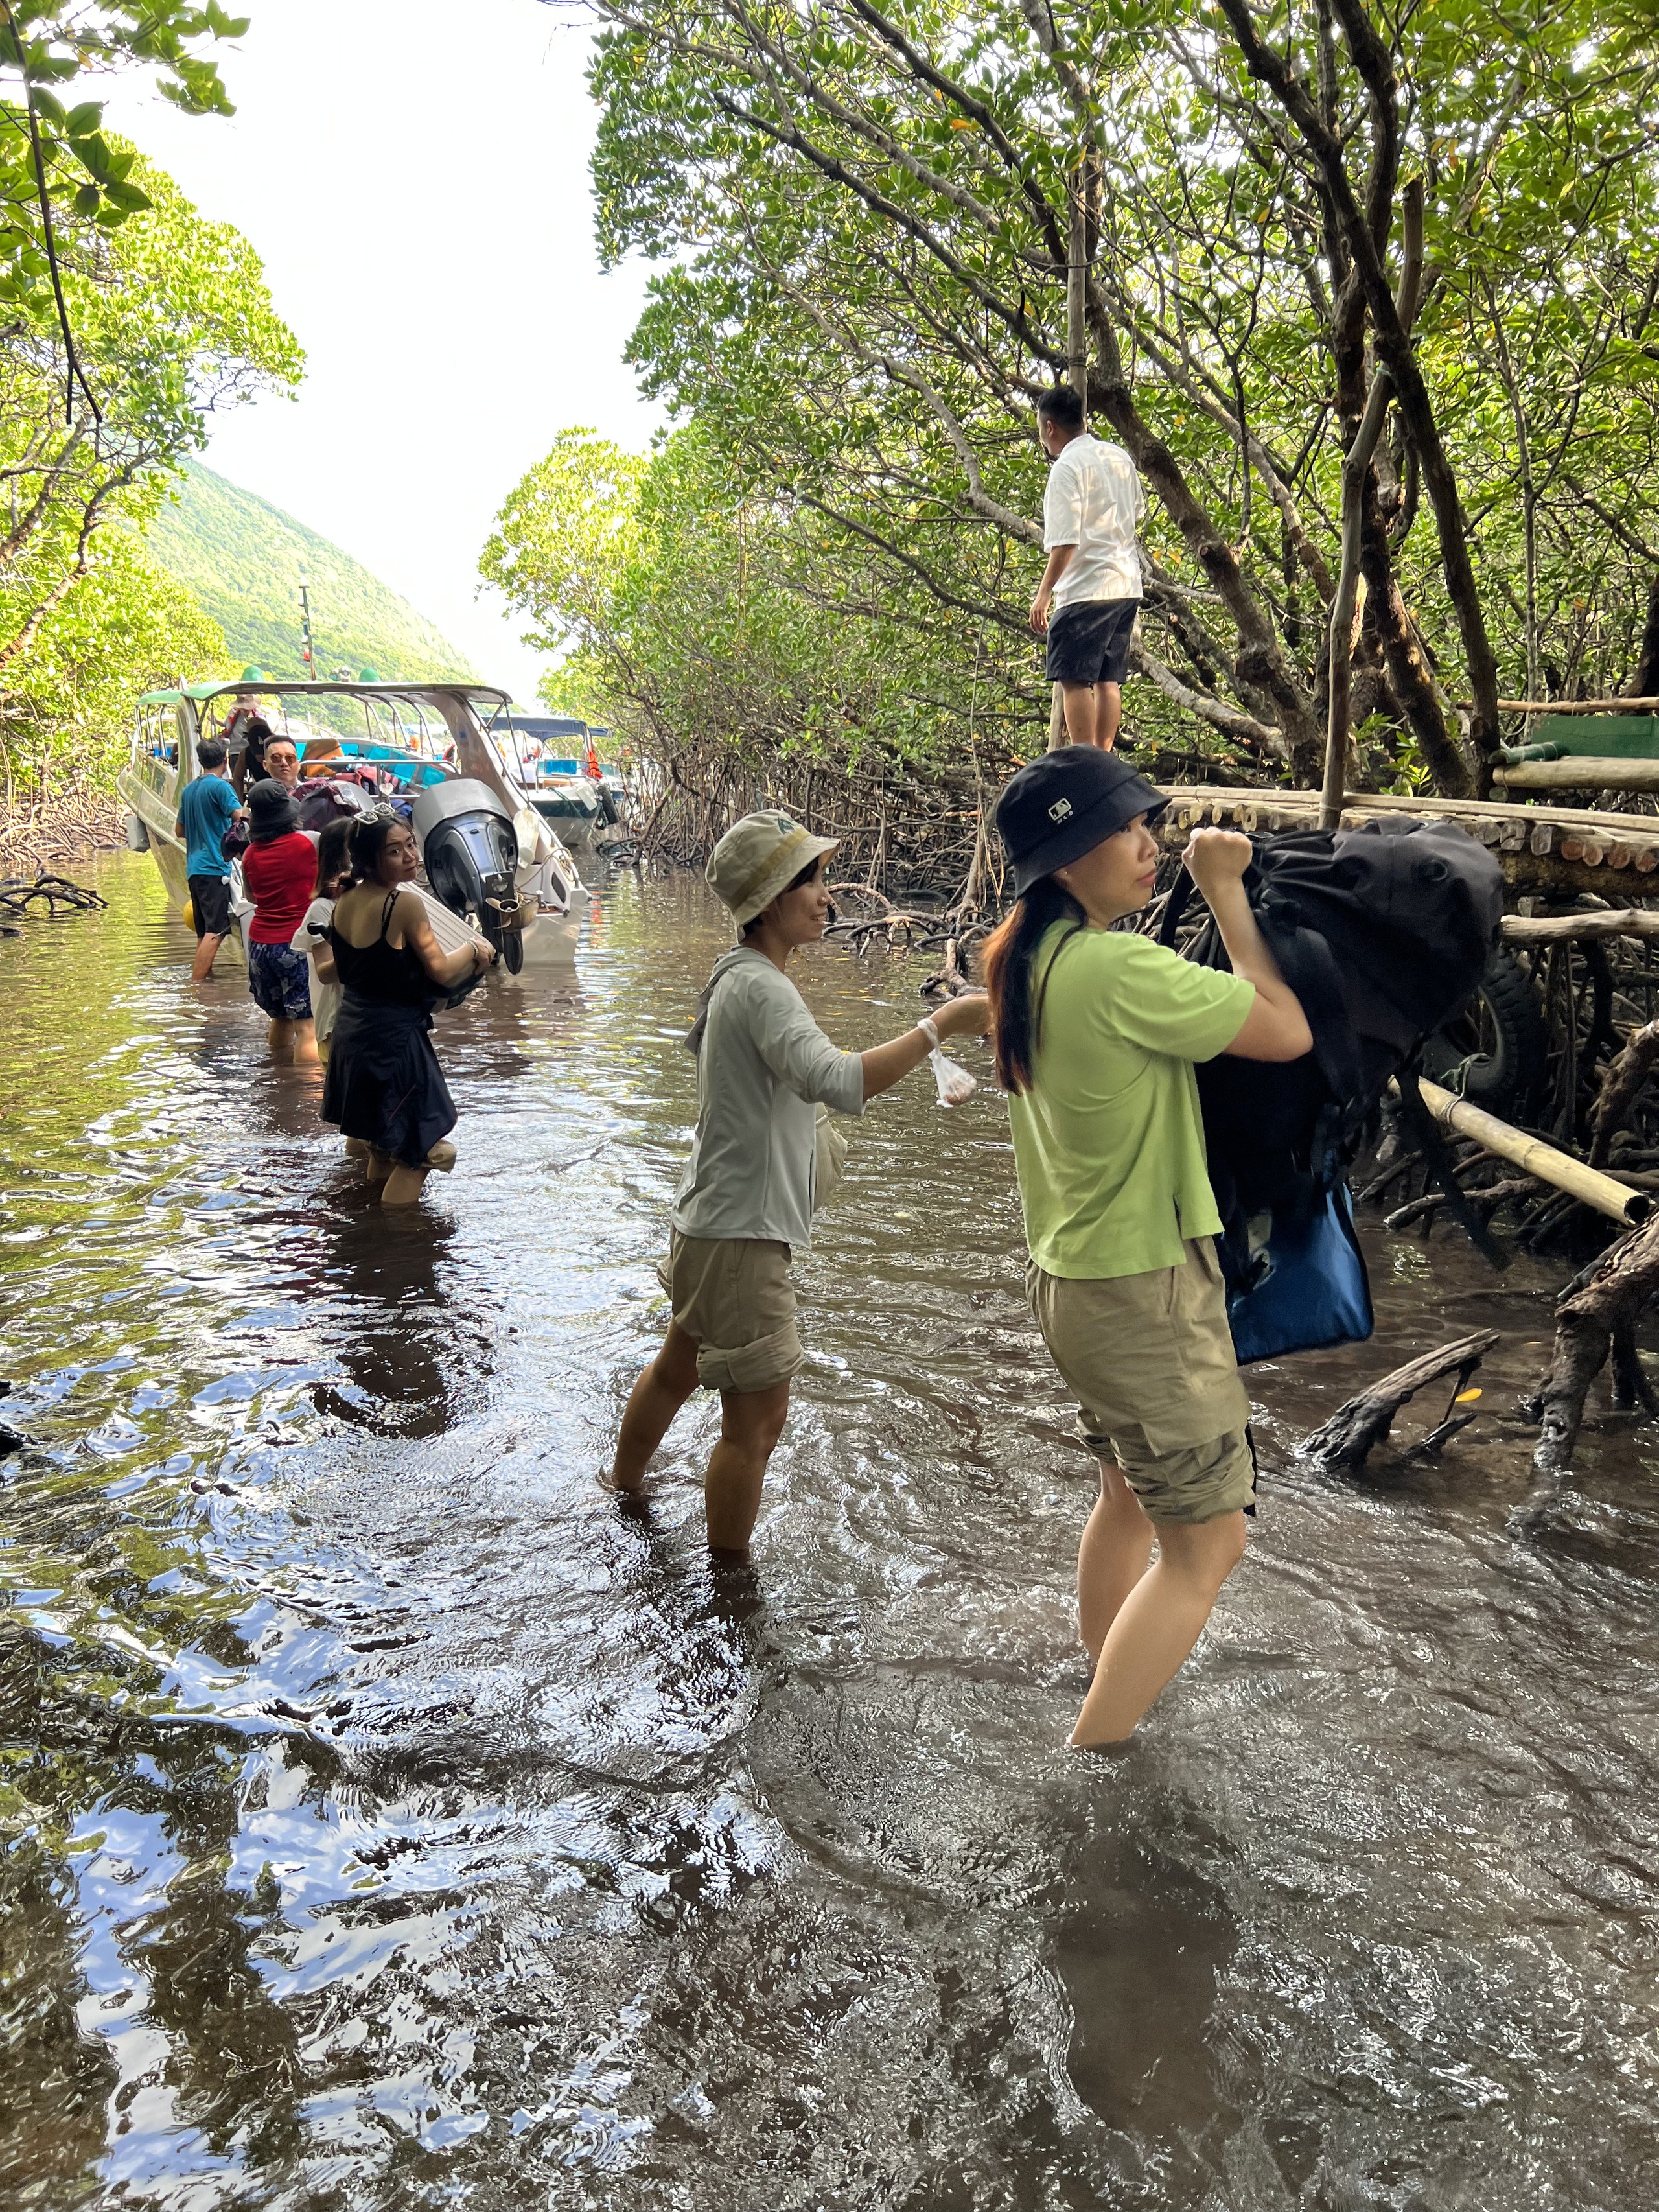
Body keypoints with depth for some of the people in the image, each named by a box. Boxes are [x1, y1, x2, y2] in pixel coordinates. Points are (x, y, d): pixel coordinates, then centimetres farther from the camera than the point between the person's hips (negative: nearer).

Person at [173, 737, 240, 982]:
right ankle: (196, 984, -18)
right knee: (216, 930, -12)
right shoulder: (220, 786, -7)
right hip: (215, 867, -8)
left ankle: (205, 977, 16)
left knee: (204, 931, 13)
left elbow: (179, 830, 24)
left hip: (194, 868, 8)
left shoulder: (189, 789, 16)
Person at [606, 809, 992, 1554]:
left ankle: (624, 1482, 54)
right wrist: (941, 1024, -35)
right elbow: (837, 1083, -39)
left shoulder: (739, 977, 9)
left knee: (678, 1365, 31)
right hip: (740, 1237, -11)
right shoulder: (760, 988, -23)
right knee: (756, 1421, -1)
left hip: (708, 1223, 11)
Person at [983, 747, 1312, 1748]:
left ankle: (1106, 1697, 45)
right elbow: (1286, 1031, -18)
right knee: (1206, 1545, 4)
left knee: (1132, 1494, 28)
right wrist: (1226, 891, -10)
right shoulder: (1117, 968, -26)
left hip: (1071, 1277, 10)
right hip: (1147, 1292, -9)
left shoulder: (1029, 957, 3)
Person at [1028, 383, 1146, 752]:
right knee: (1108, 680, 11)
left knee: (1075, 680, -7)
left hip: (1086, 588, -8)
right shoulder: (1119, 457, 12)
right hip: (1127, 584, 8)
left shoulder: (1067, 467, -12)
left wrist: (1044, 594, -13)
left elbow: (1064, 542, -18)